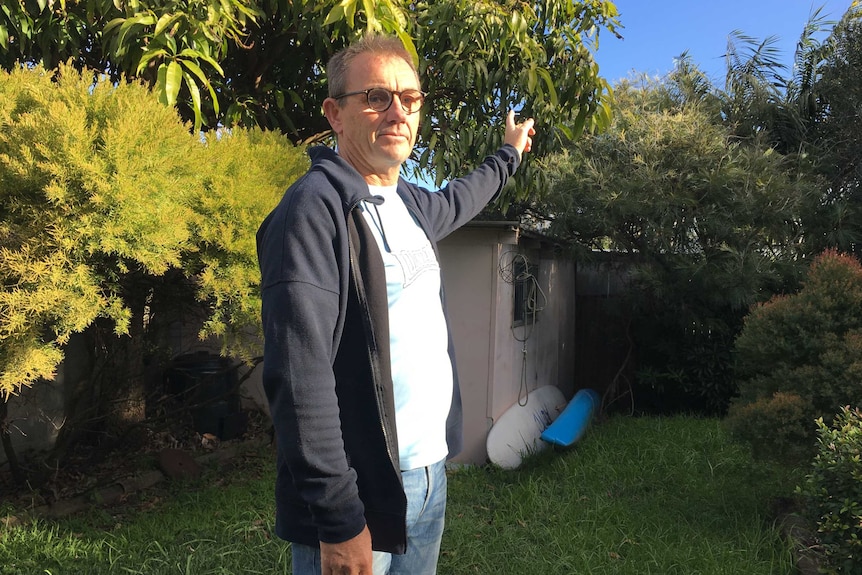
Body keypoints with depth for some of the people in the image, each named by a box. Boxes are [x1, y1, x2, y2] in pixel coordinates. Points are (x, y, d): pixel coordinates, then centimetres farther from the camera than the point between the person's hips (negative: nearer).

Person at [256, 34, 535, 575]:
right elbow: (300, 375, -24)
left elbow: (454, 202, 33)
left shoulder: (409, 202, 8)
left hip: (431, 476, 8)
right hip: (359, 498, -8)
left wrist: (509, 154, 46)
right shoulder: (315, 209, -17)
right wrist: (337, 519, -23)